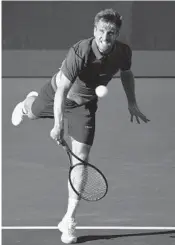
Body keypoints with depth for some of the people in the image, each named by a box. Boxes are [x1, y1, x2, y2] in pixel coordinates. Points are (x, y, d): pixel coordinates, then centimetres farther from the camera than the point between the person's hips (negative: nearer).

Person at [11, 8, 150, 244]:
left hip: (84, 105, 2)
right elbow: (62, 90, -38)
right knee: (33, 112, 33)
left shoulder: (123, 52, -24)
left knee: (80, 161, -9)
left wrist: (132, 103, 7)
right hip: (58, 93, -2)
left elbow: (126, 73, 1)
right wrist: (58, 125, -46)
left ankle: (69, 221, 0)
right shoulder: (79, 53, -39)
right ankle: (27, 103, 75)